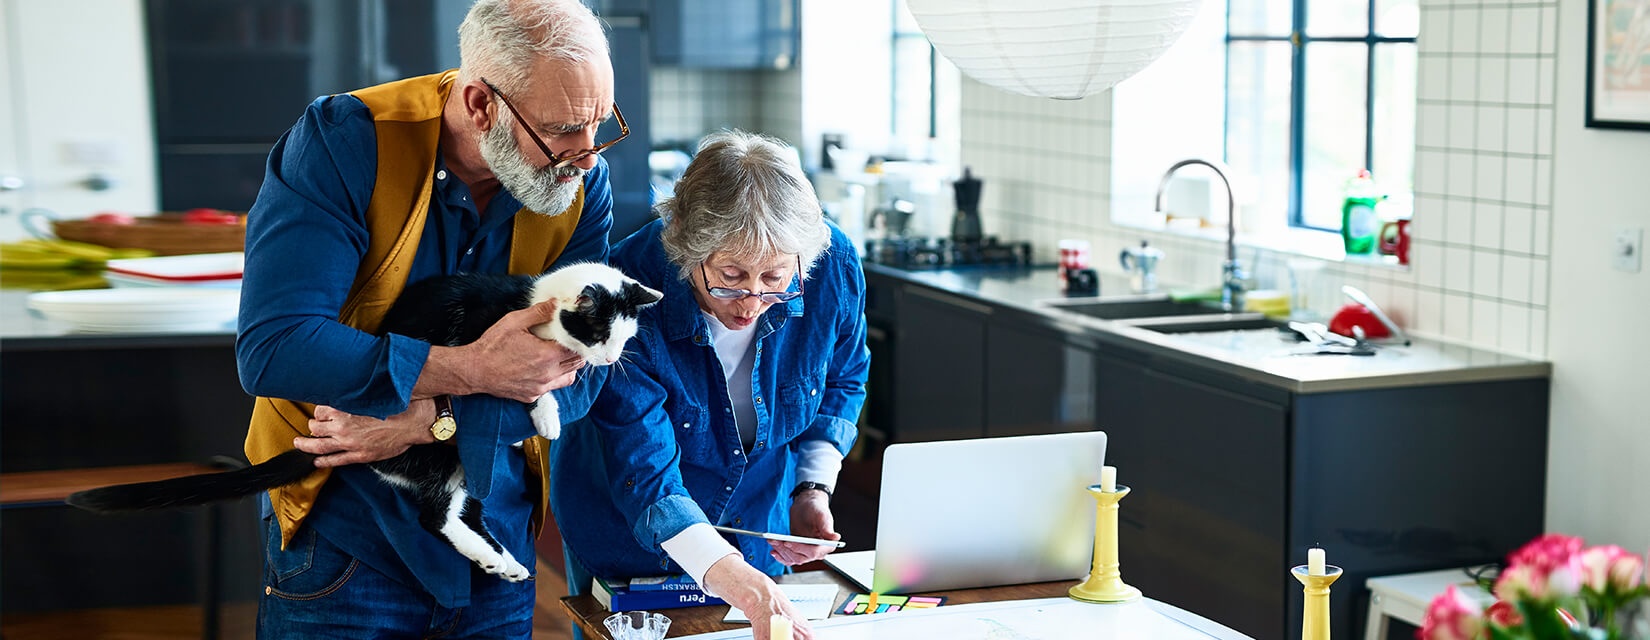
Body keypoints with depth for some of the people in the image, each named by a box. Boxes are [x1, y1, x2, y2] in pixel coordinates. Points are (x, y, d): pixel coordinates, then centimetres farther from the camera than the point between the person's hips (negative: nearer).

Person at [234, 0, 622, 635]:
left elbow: (577, 373, -10)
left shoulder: (583, 183, -7)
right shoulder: (342, 143, -19)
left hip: (500, 530, 4)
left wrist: (425, 423, -24)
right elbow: (271, 350, -27)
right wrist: (471, 369, -30)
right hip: (342, 531, -4)